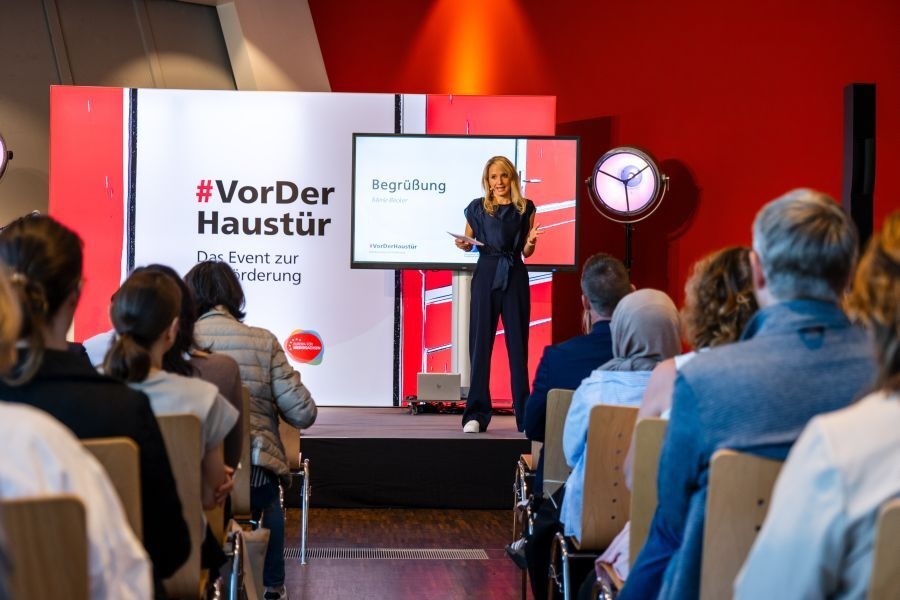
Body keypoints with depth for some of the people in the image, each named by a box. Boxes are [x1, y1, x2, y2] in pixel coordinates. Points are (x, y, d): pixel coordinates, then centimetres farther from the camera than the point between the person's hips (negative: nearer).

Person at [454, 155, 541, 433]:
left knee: (518, 344, 1)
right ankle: (476, 414, 0)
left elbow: (526, 252, 10)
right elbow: (468, 242, 15)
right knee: (480, 343, -2)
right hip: (486, 276, 0)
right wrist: (463, 244, -8)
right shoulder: (477, 208, 6)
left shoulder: (525, 208, 7)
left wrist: (531, 241, -12)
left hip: (515, 277, 0)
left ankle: (524, 414, 6)